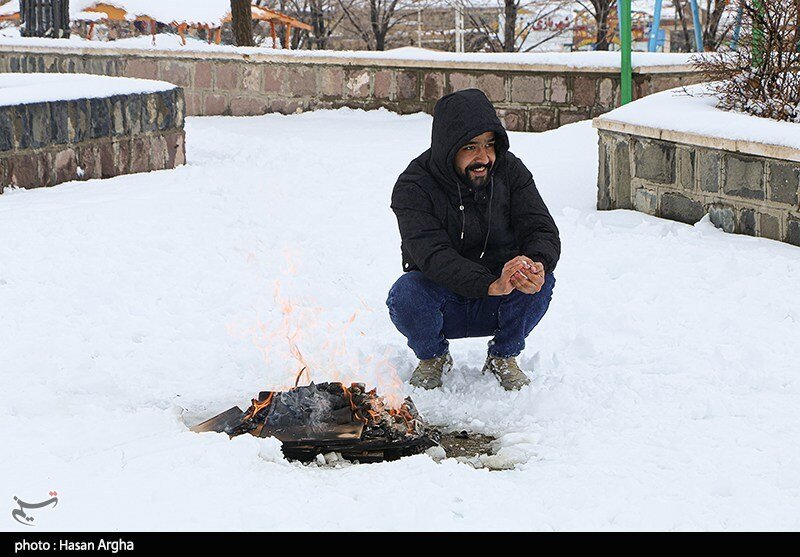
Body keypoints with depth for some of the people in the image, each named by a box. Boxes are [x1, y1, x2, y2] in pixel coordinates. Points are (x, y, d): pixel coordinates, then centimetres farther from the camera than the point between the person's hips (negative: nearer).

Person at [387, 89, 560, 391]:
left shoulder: (509, 170, -6)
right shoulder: (413, 187, -17)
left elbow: (542, 229, -13)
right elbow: (433, 255, -32)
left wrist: (537, 264, -39)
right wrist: (492, 285, -49)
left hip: (497, 307, 2)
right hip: (442, 297, -2)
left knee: (541, 282, -29)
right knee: (406, 294, -34)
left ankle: (504, 357, -1)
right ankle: (433, 358, 0)